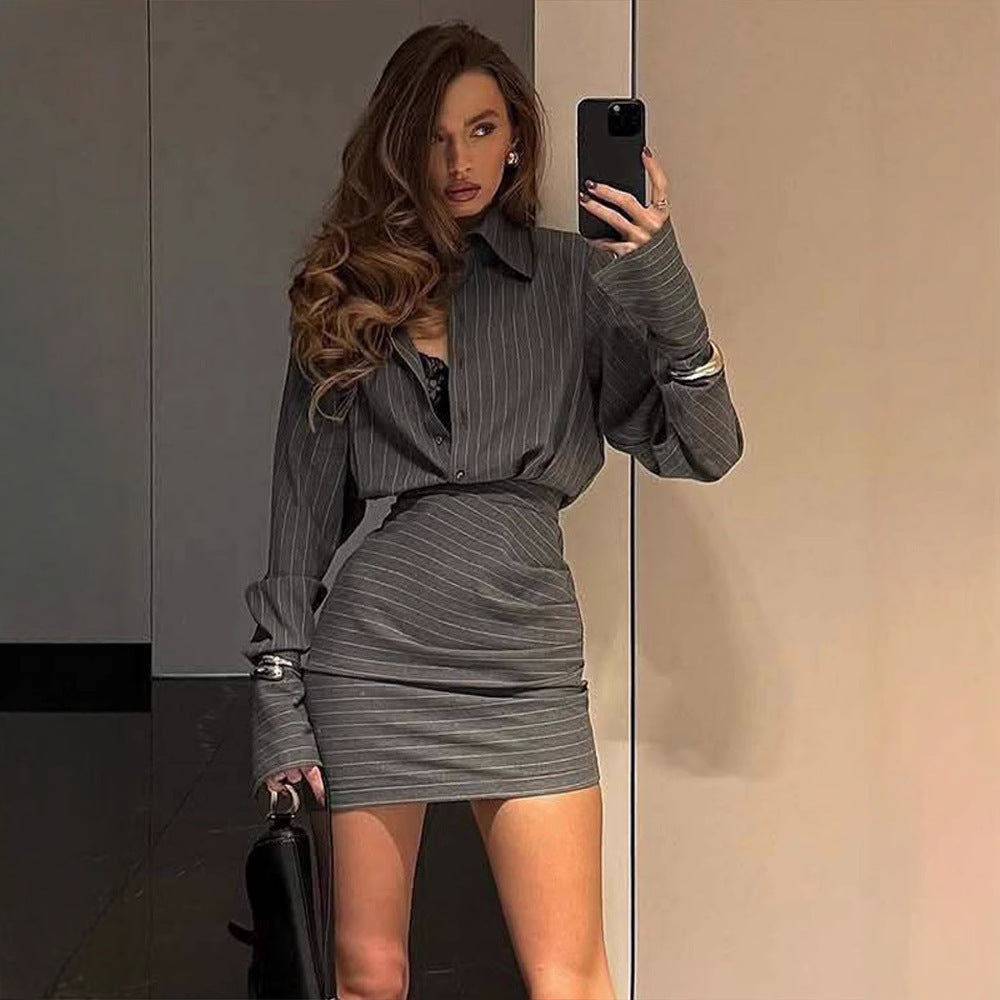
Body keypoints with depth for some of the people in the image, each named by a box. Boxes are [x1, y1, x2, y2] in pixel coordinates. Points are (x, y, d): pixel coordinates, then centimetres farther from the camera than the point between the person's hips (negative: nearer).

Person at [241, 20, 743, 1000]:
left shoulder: (576, 279, 6)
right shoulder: (349, 293, 8)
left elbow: (703, 451, -2)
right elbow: (304, 507, 7)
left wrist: (663, 284, -16)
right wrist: (279, 699, 2)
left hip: (524, 651, 0)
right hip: (375, 644, 1)